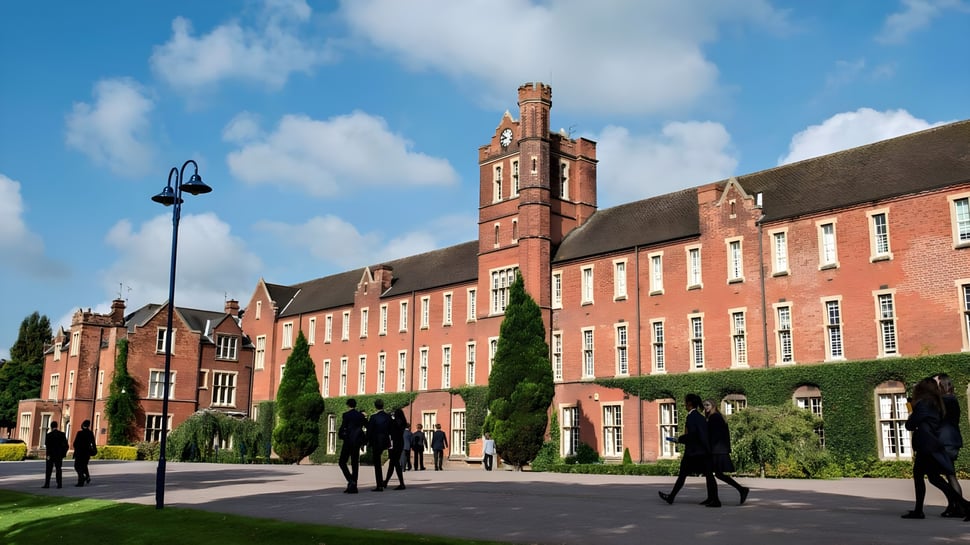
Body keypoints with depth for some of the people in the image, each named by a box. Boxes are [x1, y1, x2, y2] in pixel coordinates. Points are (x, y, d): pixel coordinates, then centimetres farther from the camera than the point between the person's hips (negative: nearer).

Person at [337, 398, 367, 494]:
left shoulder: (346, 415, -8)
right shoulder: (360, 415, 8)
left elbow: (343, 427, -11)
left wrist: (340, 435, 8)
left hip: (348, 442, -5)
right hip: (357, 442, 5)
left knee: (342, 462, 4)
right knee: (355, 463, 9)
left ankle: (351, 481, -14)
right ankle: (353, 486, 8)